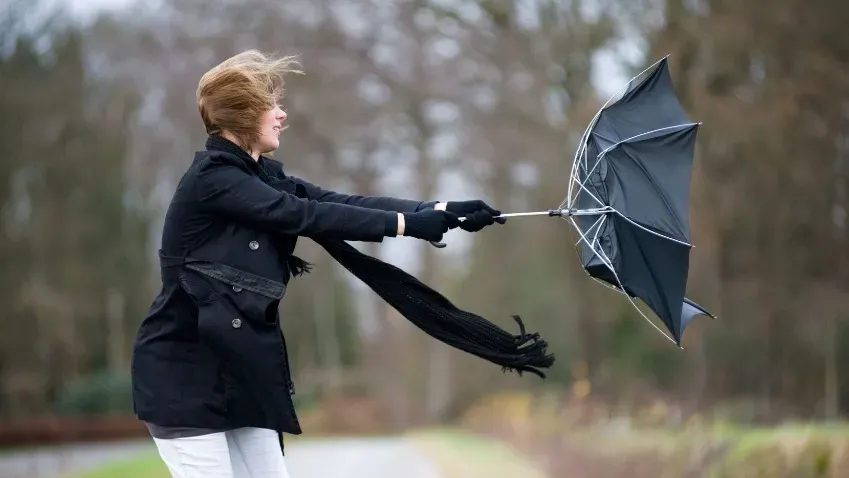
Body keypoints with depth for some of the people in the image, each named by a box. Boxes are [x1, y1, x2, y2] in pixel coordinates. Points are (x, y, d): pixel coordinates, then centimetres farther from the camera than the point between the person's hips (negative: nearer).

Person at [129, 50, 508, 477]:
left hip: (237, 368, 9)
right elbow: (306, 215, -21)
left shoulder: (263, 176, 11)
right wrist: (407, 223, -20)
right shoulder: (211, 179, -15)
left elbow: (343, 202, 1)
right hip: (184, 372, -9)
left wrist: (443, 211, -8)